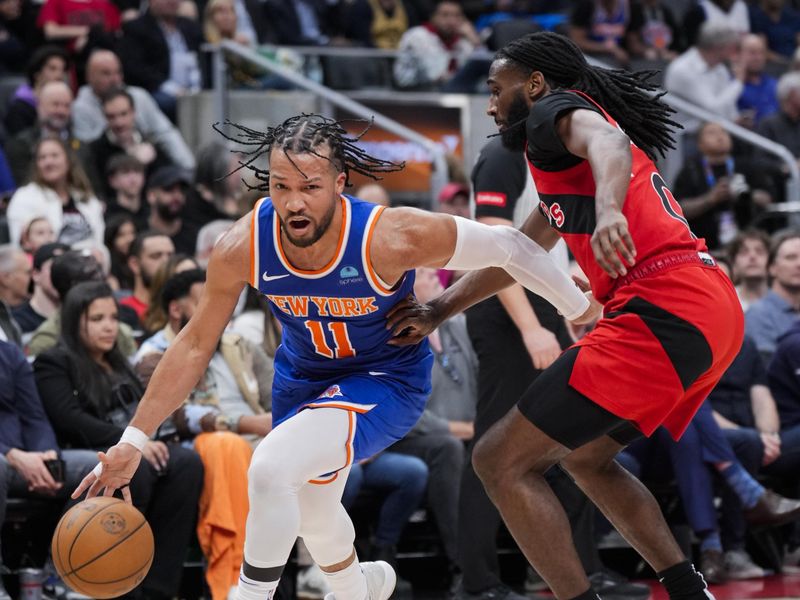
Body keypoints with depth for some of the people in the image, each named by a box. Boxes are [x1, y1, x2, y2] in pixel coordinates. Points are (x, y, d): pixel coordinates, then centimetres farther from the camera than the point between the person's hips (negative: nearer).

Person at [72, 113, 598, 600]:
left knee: (272, 468, -29)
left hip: (387, 380, -5)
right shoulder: (243, 248, -25)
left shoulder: (391, 237, -34)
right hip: (303, 376, 5)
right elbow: (195, 345, -10)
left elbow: (506, 246, -21)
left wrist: (580, 309, -8)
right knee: (310, 513, 26)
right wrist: (134, 440, -12)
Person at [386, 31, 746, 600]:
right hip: (717, 312, 10)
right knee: (586, 456, 29)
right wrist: (439, 310, 36)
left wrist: (608, 210, -42)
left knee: (502, 461, -7)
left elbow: (607, 141, -21)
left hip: (664, 311, -10)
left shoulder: (557, 109, 3)